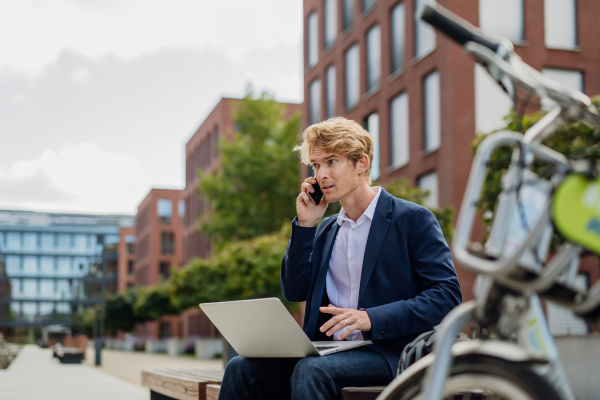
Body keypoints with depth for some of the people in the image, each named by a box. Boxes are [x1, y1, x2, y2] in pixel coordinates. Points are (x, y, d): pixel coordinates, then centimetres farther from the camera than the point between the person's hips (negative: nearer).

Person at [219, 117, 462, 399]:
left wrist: (372, 318, -20)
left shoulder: (413, 219, -1)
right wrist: (305, 225, 5)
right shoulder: (326, 230, 19)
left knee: (312, 370, -34)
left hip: (390, 352, -5)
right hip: (330, 351, 6)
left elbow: (447, 294, -9)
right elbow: (294, 292, 14)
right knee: (241, 368, -17)